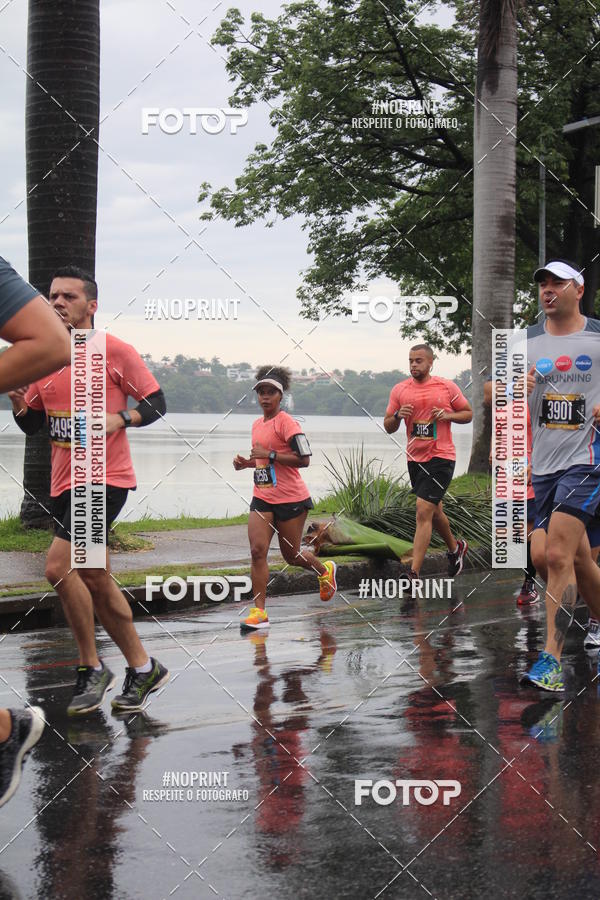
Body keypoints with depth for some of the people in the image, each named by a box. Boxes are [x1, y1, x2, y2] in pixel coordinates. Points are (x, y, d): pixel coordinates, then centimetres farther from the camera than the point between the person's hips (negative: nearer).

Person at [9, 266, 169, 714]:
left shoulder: (115, 351, -6)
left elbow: (156, 403, -2)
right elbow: (32, 424, 16)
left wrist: (118, 418, -20)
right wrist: (19, 403, -6)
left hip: (106, 477, -7)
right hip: (65, 482, 7)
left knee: (58, 567, -18)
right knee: (95, 579, 9)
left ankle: (92, 668, -1)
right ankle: (143, 668, 22)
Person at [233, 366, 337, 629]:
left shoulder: (286, 422, -12)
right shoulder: (257, 424, 13)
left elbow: (303, 459, -19)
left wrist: (270, 454, -22)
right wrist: (247, 463, 8)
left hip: (291, 499, -6)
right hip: (262, 498, 6)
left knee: (292, 555, 7)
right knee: (257, 550, -9)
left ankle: (325, 570, 39)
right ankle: (259, 611, -7)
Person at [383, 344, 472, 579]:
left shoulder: (447, 387, -3)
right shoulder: (399, 390, 4)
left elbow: (468, 413, 7)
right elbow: (388, 427, 9)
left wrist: (448, 415, -12)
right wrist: (397, 416, -13)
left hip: (440, 457, -5)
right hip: (414, 459, 5)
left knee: (423, 511, -16)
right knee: (434, 511, 20)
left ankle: (414, 573, -18)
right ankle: (455, 548, 47)